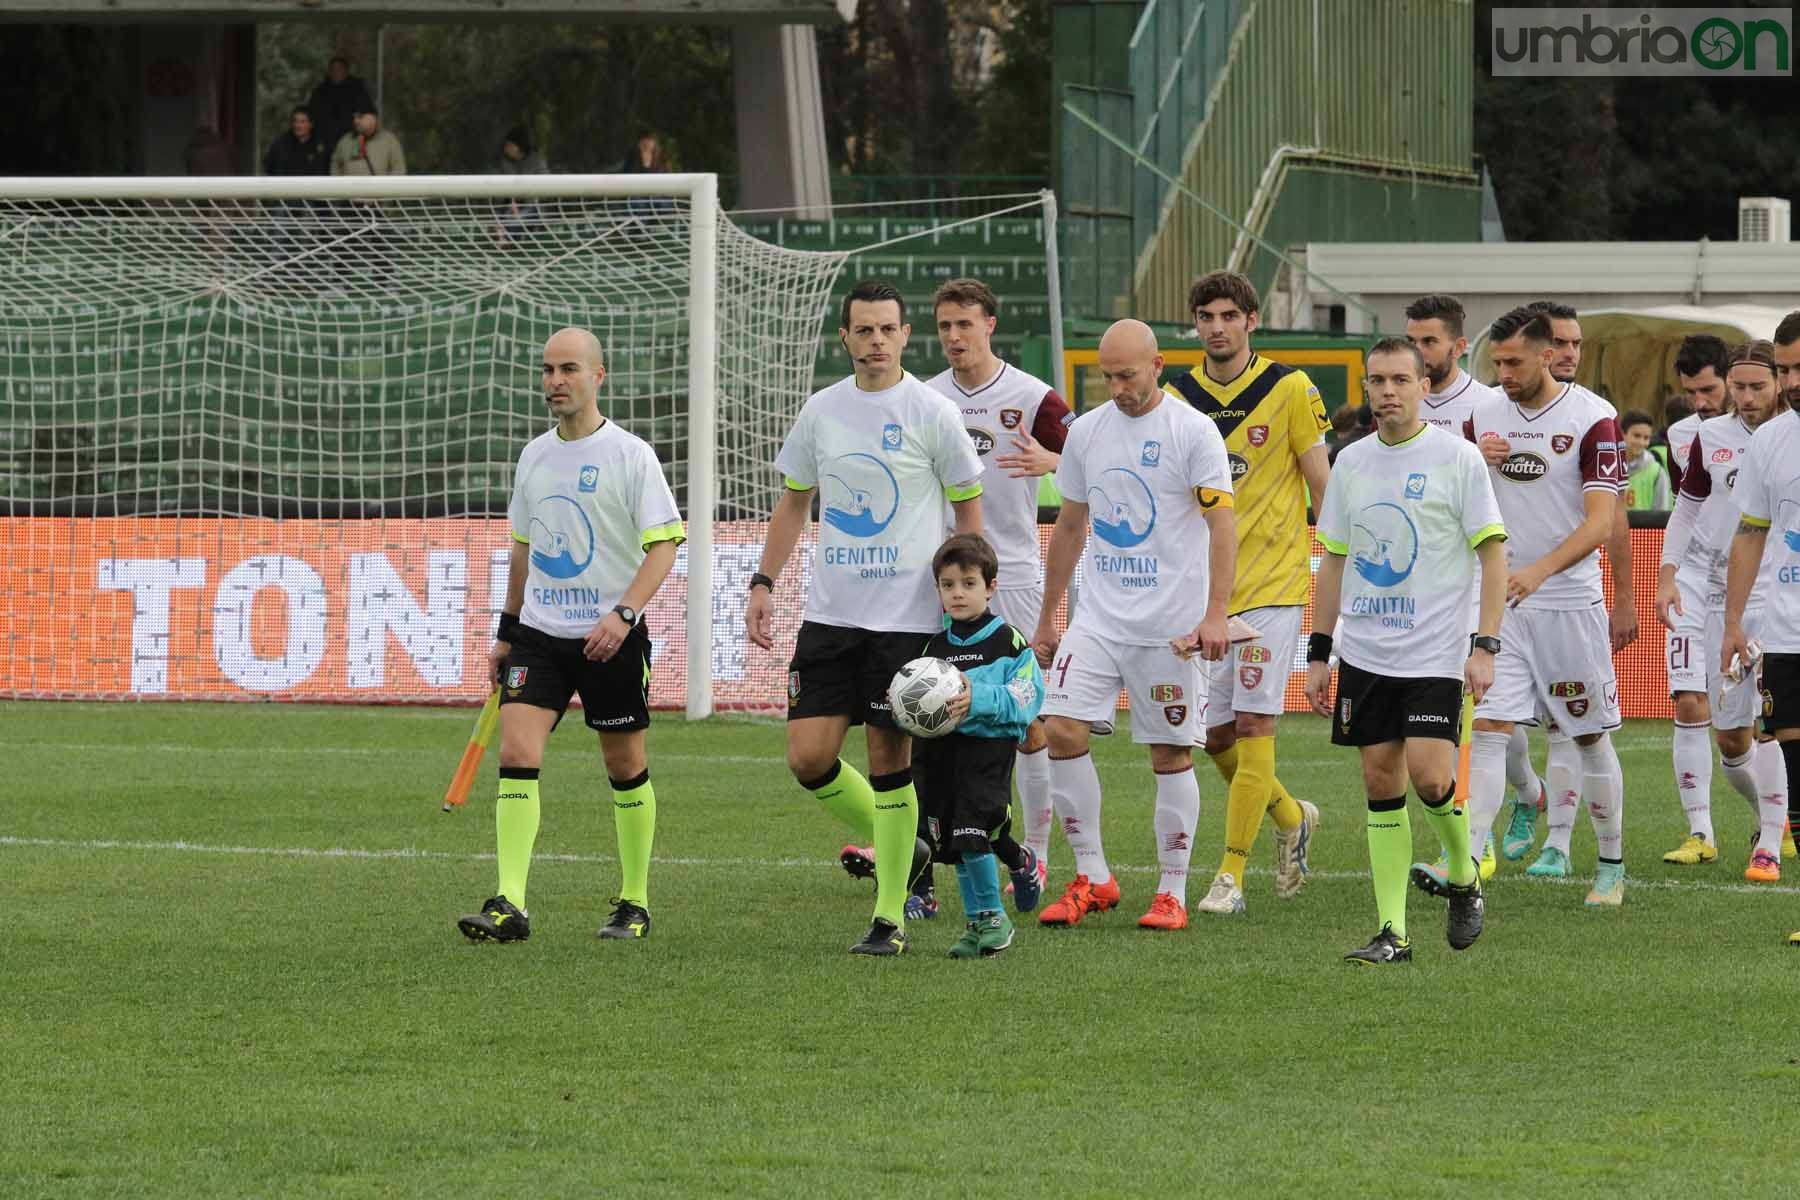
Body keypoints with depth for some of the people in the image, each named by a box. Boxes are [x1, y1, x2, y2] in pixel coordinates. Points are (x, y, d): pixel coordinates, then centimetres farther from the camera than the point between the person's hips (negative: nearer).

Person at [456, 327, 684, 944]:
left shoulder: (630, 455, -7)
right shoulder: (535, 455, 10)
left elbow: (663, 545, -11)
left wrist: (623, 613, -24)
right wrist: (506, 632, 20)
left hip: (610, 638, -4)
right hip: (539, 633, 4)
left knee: (626, 768, 6)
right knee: (516, 755, -12)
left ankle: (635, 904, 20)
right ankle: (509, 905, -17)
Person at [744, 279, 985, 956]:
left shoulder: (932, 413, -5)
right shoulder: (822, 411, 7)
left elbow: (968, 507, 2)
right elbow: (795, 500, 18)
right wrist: (764, 583, 10)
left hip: (907, 619, -4)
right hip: (829, 615, 4)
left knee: (888, 760, -4)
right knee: (808, 756, -2)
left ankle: (890, 917, 4)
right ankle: (898, 849, 22)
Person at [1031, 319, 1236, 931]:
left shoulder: (1193, 432, -7)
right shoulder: (1086, 432, 9)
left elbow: (1221, 526, -11)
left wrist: (1215, 616, -20)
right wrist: (1046, 619, 18)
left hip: (1170, 625, -5)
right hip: (1097, 620, 5)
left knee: (1171, 753, 1)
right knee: (1061, 728, -10)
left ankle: (1172, 893, 10)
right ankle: (1091, 879, 1)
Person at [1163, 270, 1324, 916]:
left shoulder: (1289, 389, -4)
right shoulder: (1178, 398, 6)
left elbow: (1321, 482, 0)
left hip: (1273, 583, -4)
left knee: (1253, 726, -9)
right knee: (1214, 734, 5)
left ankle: (1231, 876, -7)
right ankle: (1291, 817, 32)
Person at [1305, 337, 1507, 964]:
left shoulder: (1457, 457, -5)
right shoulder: (1351, 463, 9)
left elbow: (1493, 554, -5)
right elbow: (1334, 560, 16)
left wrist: (1484, 647, -12)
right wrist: (1318, 653, 12)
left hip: (1436, 653, -5)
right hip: (1364, 651, 5)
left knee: (1428, 773, -16)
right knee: (1380, 781, 3)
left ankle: (1463, 875, 13)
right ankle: (1391, 933, 5)